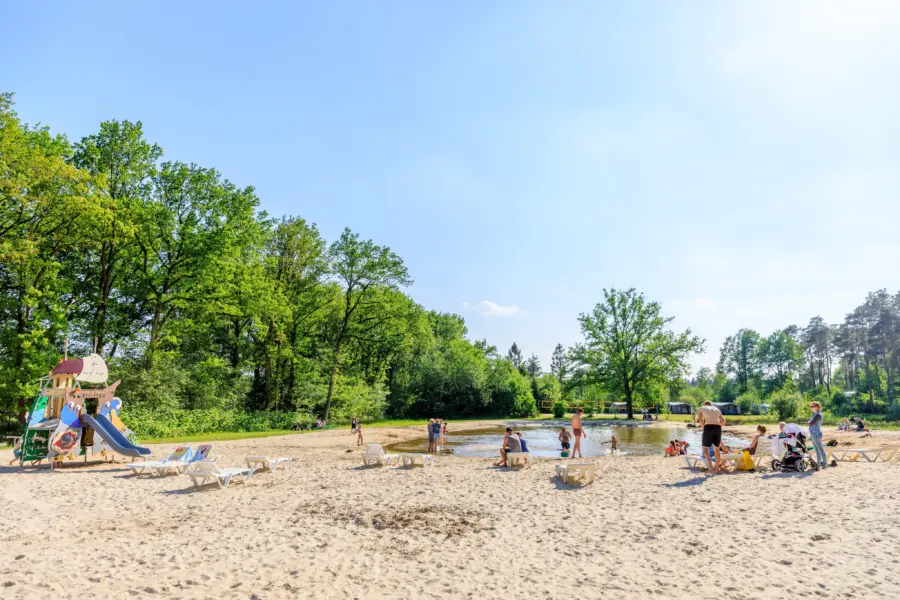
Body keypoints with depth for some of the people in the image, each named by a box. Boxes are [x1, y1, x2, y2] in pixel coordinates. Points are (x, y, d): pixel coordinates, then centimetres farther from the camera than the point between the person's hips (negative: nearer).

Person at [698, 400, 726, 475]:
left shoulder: (700, 408, 18)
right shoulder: (716, 409, 27)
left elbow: (701, 421, 5)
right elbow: (723, 421, 22)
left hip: (708, 427, -4)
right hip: (718, 428, 4)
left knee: (705, 448, 2)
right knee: (716, 448, 18)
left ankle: (710, 469, -10)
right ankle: (717, 469, 25)